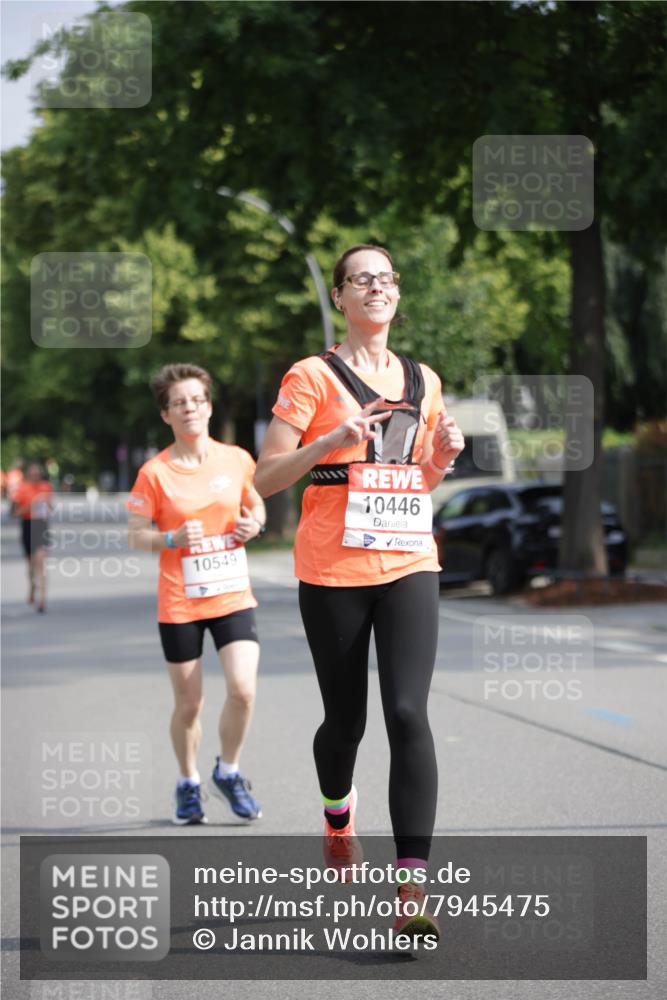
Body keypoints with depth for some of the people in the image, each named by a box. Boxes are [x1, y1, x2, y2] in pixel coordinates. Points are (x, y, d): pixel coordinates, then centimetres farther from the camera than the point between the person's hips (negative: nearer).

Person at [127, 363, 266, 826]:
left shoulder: (237, 459, 1)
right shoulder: (155, 472, -6)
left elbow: (256, 505, 18)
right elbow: (136, 534, -2)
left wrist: (253, 524, -4)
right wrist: (173, 538, -21)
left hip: (233, 596, 2)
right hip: (180, 604, -1)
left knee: (243, 689, -14)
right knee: (189, 704, 6)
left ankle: (229, 771, 12)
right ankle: (189, 784, 30)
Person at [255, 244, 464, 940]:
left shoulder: (422, 381, 13)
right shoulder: (313, 376, -2)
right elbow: (265, 479, -5)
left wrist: (443, 453, 3)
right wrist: (331, 441, -20)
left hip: (409, 566, 2)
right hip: (333, 572, -2)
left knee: (408, 712, -14)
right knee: (345, 720, 8)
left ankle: (412, 883, -18)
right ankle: (338, 815, 43)